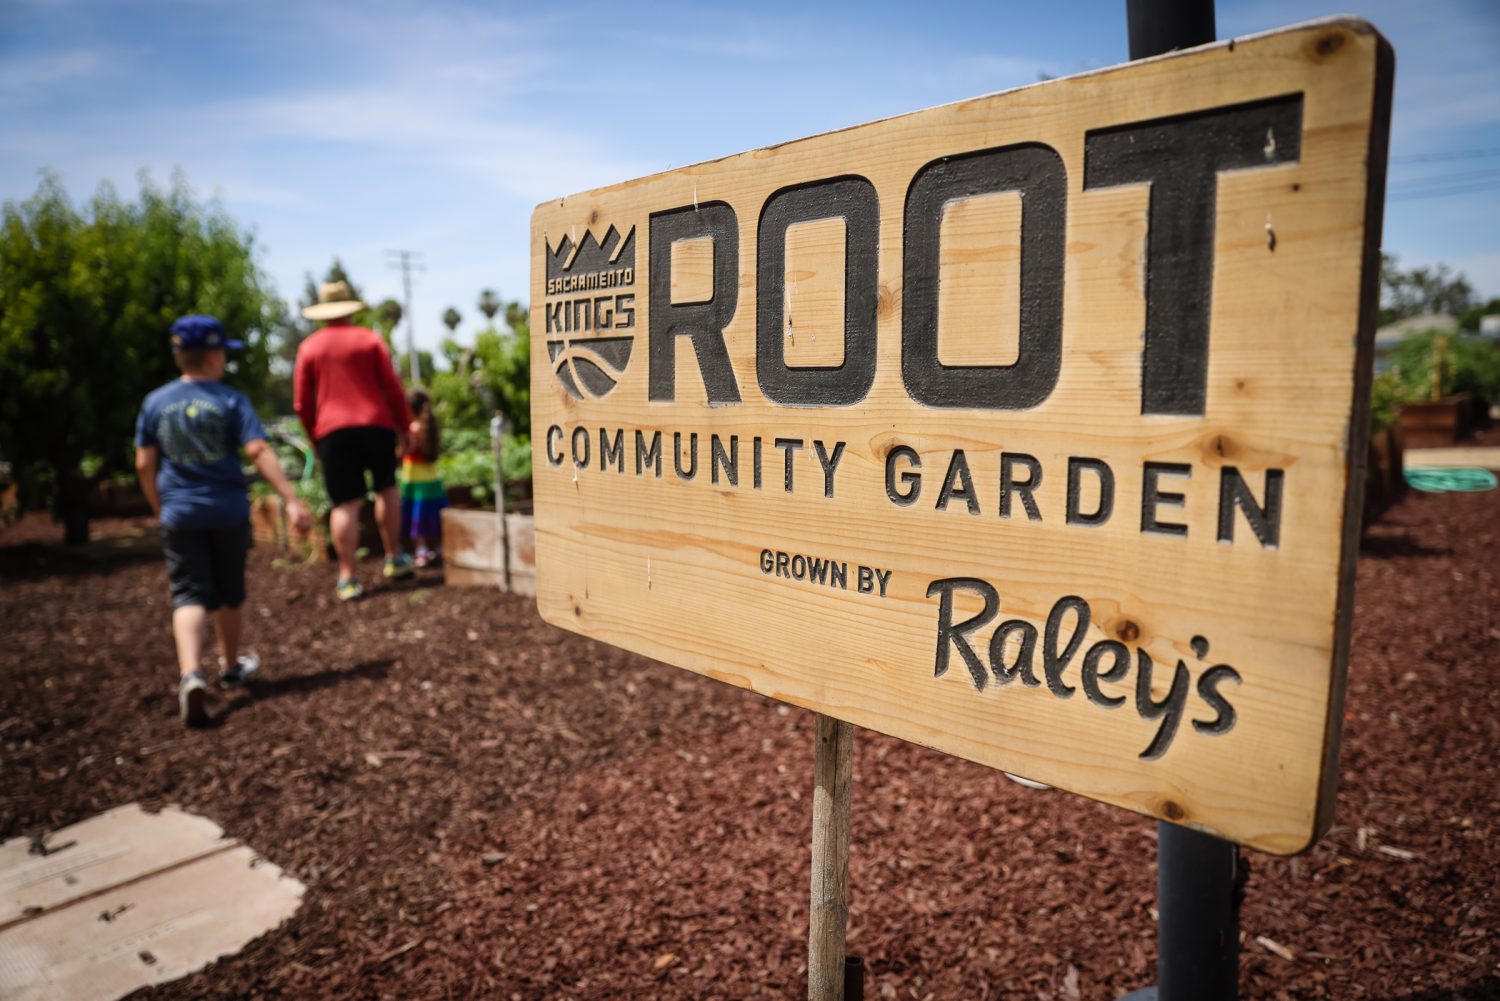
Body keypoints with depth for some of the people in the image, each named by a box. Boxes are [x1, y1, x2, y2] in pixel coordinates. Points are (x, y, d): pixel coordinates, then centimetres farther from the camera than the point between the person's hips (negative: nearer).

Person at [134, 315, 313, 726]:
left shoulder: (155, 402, 3)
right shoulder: (230, 400, -6)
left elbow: (144, 465, 5)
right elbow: (258, 451, -16)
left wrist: (160, 510, 18)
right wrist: (292, 500, -18)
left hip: (180, 514, 1)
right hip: (228, 511, -1)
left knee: (189, 595, -2)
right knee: (229, 593, 16)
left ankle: (190, 674, -24)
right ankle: (231, 666, 33)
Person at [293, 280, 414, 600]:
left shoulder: (308, 347, 9)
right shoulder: (370, 339, 5)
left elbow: (302, 403, 8)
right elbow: (392, 387, 0)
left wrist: (314, 439, 18)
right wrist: (404, 426, 7)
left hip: (332, 431, 0)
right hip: (376, 425, 0)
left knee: (345, 504, 0)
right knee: (386, 489, 18)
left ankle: (348, 578, 0)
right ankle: (394, 558, 21)